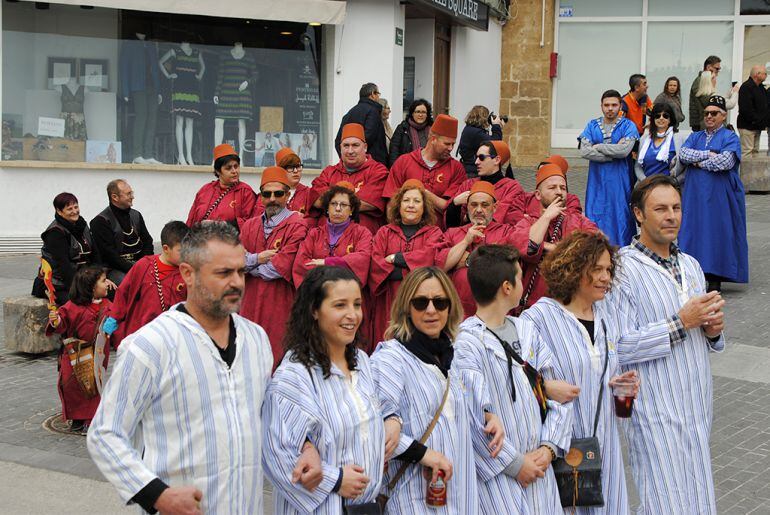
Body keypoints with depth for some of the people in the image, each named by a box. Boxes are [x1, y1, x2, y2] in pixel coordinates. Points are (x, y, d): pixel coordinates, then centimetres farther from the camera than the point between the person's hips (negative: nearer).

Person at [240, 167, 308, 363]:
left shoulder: (296, 226, -5)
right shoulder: (250, 225, 14)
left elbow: (282, 267, -14)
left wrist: (250, 265, -1)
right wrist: (258, 259, -13)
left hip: (280, 306, -5)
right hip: (251, 305, 5)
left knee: (278, 359, -3)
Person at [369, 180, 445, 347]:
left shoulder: (434, 233, 10)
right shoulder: (384, 233, 12)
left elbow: (430, 257, -11)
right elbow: (375, 265, -2)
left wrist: (395, 258, -6)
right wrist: (411, 272, -10)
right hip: (389, 305, 1)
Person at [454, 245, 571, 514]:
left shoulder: (526, 330, 8)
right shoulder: (466, 342, -13)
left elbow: (557, 393, 8)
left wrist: (548, 448, -3)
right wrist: (515, 464, -11)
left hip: (539, 468, 6)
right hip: (497, 476, -6)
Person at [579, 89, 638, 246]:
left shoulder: (628, 126, 1)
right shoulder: (592, 126, 7)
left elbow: (624, 149, -16)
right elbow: (584, 151, -8)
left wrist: (598, 147, -7)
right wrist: (614, 155, -12)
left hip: (619, 182, -2)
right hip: (597, 181, 2)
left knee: (620, 219, -1)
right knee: (595, 219, 1)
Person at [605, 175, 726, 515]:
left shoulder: (691, 266, 13)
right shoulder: (623, 269, -11)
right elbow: (619, 346, -20)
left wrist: (713, 330, -1)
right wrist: (681, 323, -17)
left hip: (696, 407, 7)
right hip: (654, 413, -7)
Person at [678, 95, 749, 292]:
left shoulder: (730, 138, 2)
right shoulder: (695, 137, 17)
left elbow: (725, 161, -16)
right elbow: (683, 154, -2)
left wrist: (698, 163, -6)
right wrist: (708, 154, -12)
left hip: (720, 196, -4)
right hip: (695, 195, 4)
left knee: (718, 232, -4)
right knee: (695, 231, 1)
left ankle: (715, 279, 1)